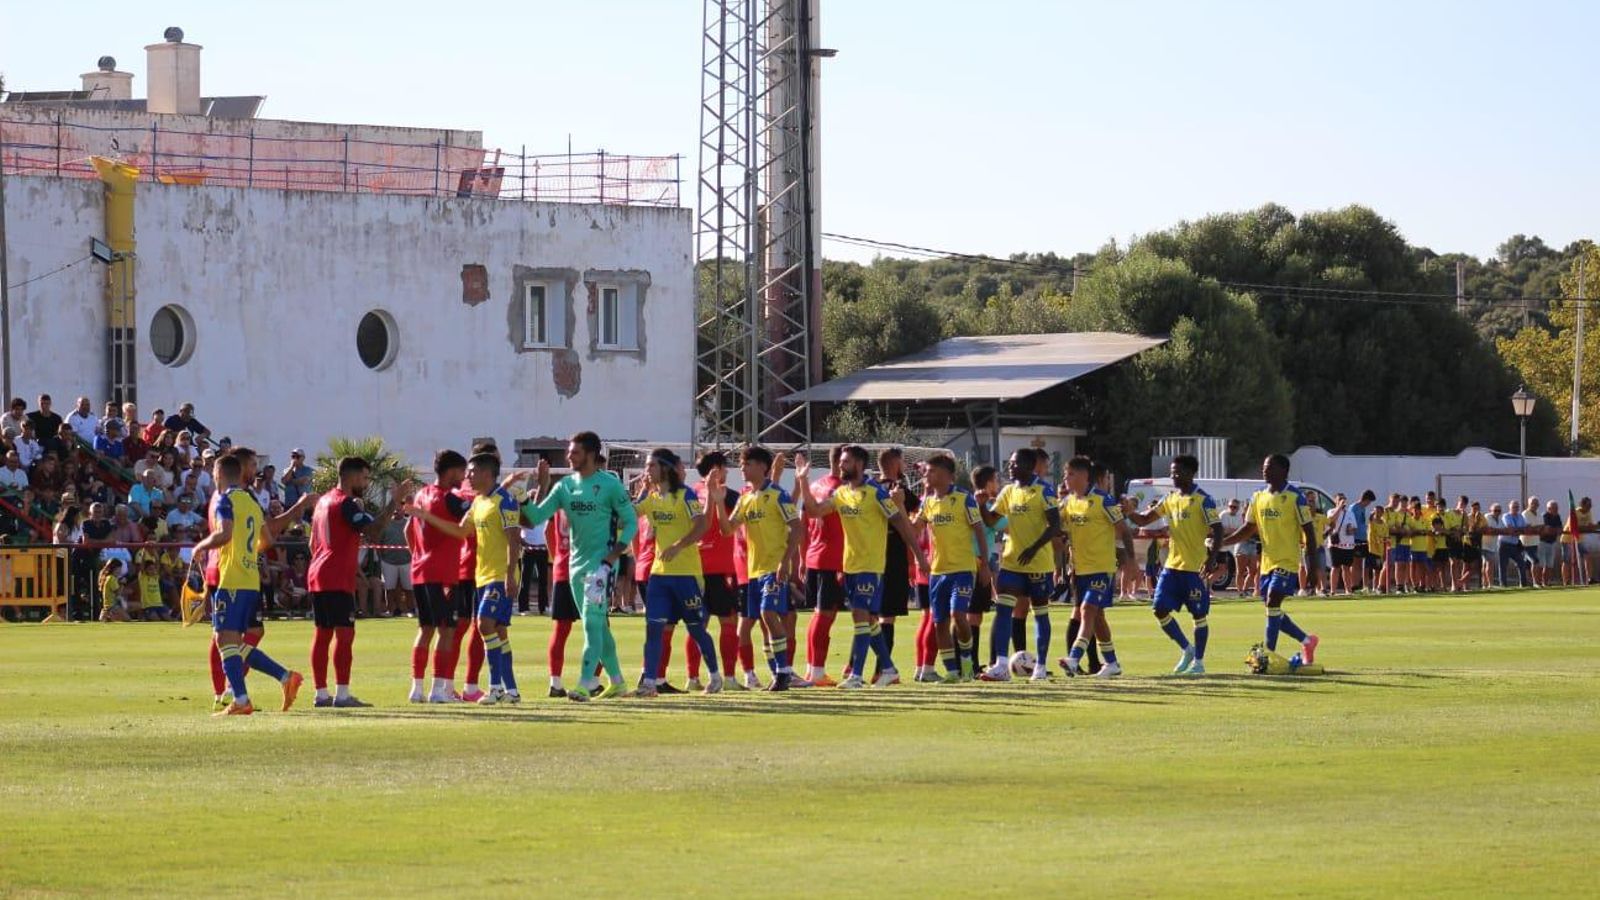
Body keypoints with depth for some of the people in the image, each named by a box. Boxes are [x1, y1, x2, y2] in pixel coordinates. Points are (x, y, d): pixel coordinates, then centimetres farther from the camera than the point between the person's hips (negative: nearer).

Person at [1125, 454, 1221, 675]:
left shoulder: (1203, 500, -9)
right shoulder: (1169, 500, 12)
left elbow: (1217, 531, -14)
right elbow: (1144, 520, 15)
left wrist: (1212, 560, -25)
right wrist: (1130, 512, -7)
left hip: (1196, 568, -7)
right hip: (1173, 565, 7)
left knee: (1198, 614, 0)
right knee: (1160, 609, 0)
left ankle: (1199, 661, 11)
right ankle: (1187, 650, 16)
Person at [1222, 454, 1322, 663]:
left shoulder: (1295, 497, -10)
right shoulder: (1258, 497, 9)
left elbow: (1308, 530, -8)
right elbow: (1248, 528, 13)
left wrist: (1313, 561, -11)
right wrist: (1221, 542, 1)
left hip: (1288, 561, -7)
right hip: (1267, 561, 7)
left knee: (1273, 601, -17)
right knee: (1272, 607, 8)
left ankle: (1269, 653, -14)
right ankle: (1306, 640, 26)